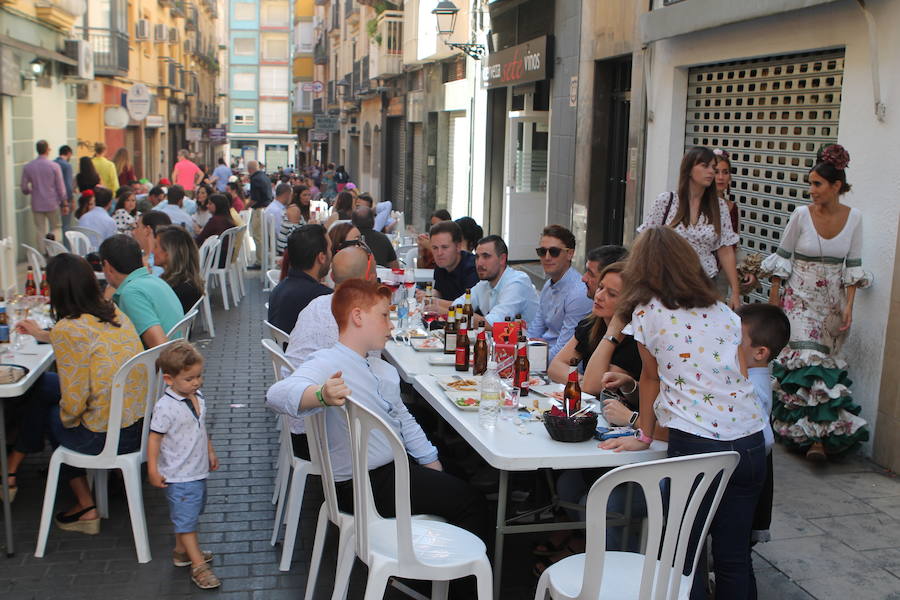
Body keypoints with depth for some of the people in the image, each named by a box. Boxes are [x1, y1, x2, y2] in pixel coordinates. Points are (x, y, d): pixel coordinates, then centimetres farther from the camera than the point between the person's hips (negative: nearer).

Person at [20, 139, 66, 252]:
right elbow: (60, 187, -6)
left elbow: (24, 188, 2)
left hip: (37, 204, 2)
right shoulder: (54, 166, -9)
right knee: (56, 228, 9)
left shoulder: (28, 167, -2)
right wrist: (65, 203, 3)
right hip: (52, 204, -2)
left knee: (41, 232, 8)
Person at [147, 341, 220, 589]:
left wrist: (210, 452, 22)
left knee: (189, 514, 22)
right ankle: (198, 566, 6)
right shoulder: (165, 407, -22)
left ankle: (182, 550, 39)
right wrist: (153, 470, -16)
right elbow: (154, 437, -17)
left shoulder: (198, 398, 3)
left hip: (198, 470, 8)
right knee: (186, 519, 0)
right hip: (178, 476, -8)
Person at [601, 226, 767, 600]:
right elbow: (741, 377, 16)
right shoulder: (723, 312, 14)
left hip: (694, 444, -5)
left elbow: (651, 377, 12)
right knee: (734, 558, 13)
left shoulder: (646, 313, 2)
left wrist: (644, 436, 23)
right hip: (750, 441, 5)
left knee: (684, 557, 8)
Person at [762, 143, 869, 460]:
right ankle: (818, 433, -8)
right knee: (805, 360, -13)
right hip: (799, 298, -2)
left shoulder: (854, 218, -1)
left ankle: (817, 433, 11)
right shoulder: (801, 215, -7)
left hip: (832, 301, 2)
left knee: (825, 362, 3)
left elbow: (853, 266, 3)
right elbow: (782, 258, 1)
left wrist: (848, 306, -4)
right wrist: (774, 298, 0)